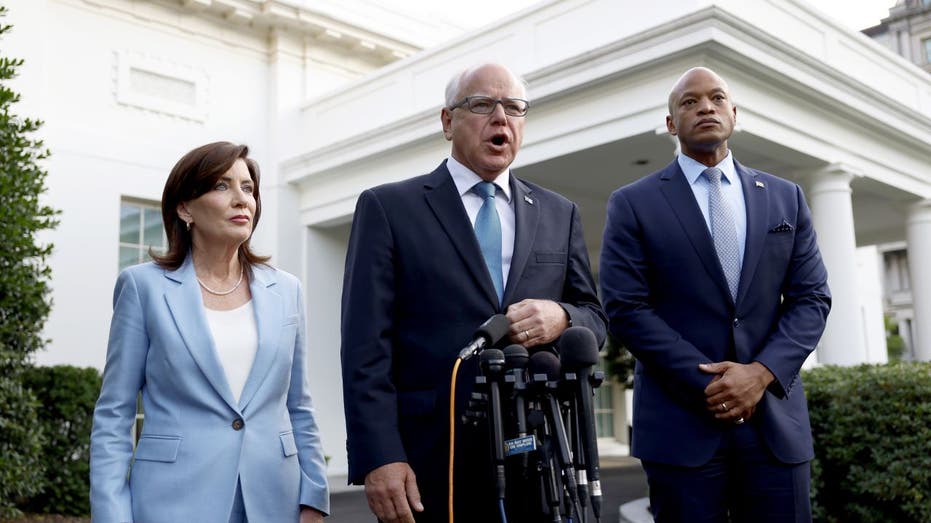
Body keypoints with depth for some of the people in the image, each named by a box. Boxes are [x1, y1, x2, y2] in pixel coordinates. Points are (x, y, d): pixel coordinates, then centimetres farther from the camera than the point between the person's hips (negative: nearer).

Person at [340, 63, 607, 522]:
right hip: (431, 463, -3)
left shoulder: (560, 214, 12)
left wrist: (561, 317, -10)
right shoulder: (387, 207, 1)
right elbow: (367, 344, -5)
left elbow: (594, 316, 13)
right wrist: (379, 458, -14)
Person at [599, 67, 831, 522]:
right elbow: (626, 309, -6)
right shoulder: (633, 204, 2)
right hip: (681, 421, -2)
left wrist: (761, 372, -10)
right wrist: (707, 381, -12)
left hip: (776, 419, 3)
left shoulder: (786, 198, 12)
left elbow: (811, 298, 7)